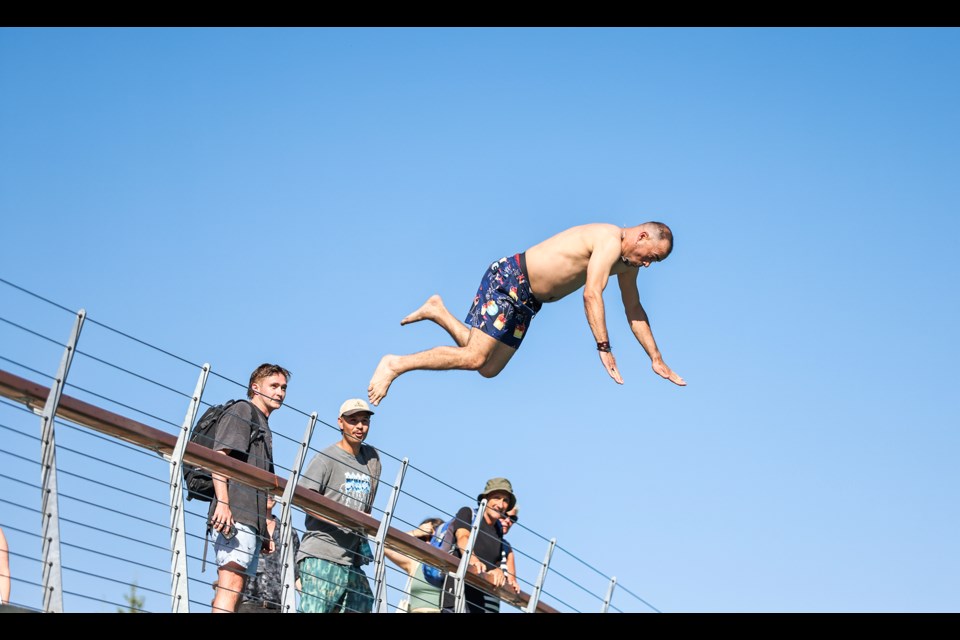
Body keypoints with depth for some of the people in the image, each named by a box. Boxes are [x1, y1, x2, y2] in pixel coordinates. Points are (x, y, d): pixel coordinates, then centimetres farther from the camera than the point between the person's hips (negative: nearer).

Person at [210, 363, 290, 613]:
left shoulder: (264, 428, 30)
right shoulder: (242, 411, 4)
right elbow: (219, 456, -11)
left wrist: (265, 531, 23)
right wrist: (222, 502, -23)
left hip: (252, 519, 9)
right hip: (235, 513, -9)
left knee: (235, 591, 3)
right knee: (231, 584, -20)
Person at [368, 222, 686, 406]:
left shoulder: (628, 259, 10)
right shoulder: (610, 240, -20)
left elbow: (634, 311, 18)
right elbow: (592, 294, -29)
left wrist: (657, 360, 16)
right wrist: (604, 348, -31)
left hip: (527, 300, 10)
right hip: (509, 279, -10)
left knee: (489, 369, 6)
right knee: (474, 358, -17)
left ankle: (438, 311, 17)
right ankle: (396, 364, -7)